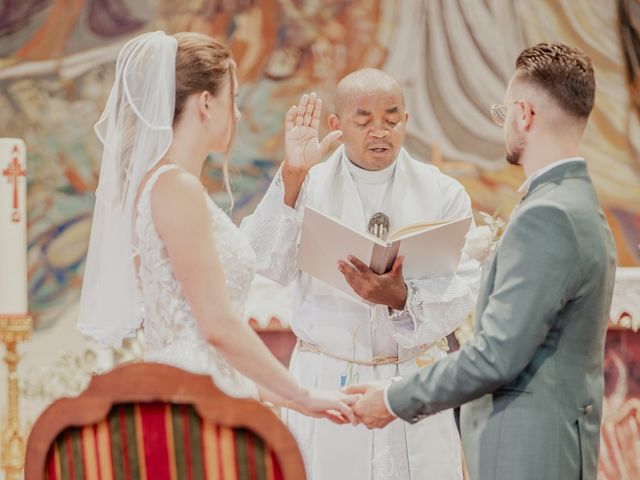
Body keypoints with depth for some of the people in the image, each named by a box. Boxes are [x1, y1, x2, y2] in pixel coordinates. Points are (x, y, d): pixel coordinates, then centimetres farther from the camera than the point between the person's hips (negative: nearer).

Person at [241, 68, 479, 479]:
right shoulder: (307, 187, 2)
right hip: (326, 380, 0)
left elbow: (462, 290, -6)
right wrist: (292, 178, -23)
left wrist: (403, 299, -25)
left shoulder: (442, 193, 3)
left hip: (417, 382, 0)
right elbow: (265, 263, -13)